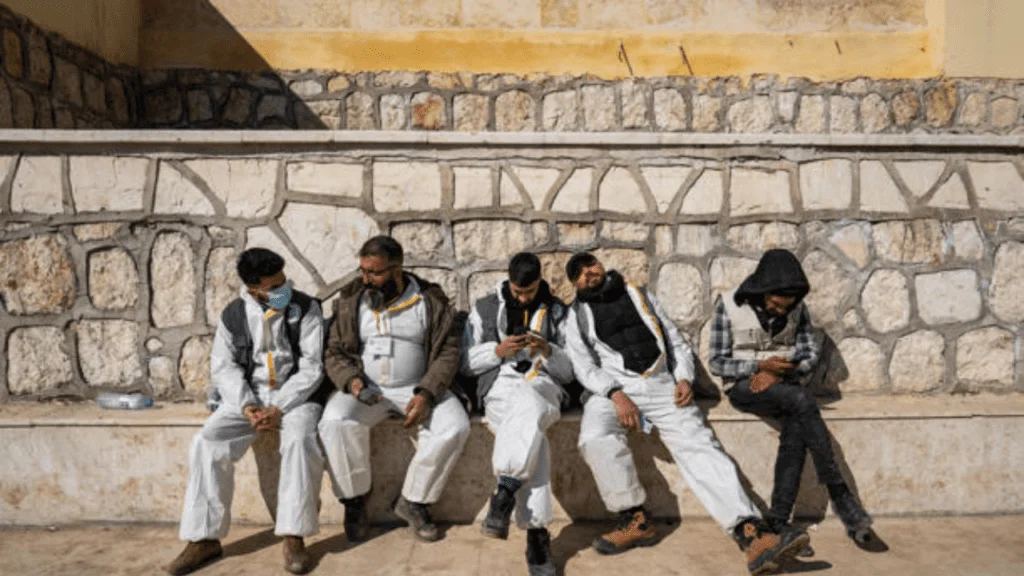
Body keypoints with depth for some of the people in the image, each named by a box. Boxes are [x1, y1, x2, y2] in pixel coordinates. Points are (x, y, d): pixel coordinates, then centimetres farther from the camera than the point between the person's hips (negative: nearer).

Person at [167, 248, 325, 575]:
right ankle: (204, 538, -9)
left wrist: (279, 408, -21)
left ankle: (293, 536, -23)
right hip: (248, 396, 3)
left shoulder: (306, 309, -8)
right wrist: (246, 406, -17)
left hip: (296, 394, -3)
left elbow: (312, 368, -11)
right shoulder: (233, 315, 1)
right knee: (207, 441, -20)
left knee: (300, 440, -34)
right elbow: (222, 367, 1)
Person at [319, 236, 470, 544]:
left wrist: (426, 394, -18)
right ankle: (354, 500, -6)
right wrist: (352, 380, -16)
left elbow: (447, 352, -3)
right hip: (365, 388, 1)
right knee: (334, 422, -29)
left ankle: (413, 501, -6)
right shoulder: (351, 300, 3)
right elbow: (334, 352, 6)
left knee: (455, 426, -26)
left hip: (417, 388, 0)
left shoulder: (430, 300, -2)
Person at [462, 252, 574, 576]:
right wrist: (498, 351, -6)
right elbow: (467, 364, 13)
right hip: (500, 388, -1)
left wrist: (548, 351, -7)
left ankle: (504, 495, -35)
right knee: (533, 431, -36)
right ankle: (536, 534, -34)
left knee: (528, 412, -39)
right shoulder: (485, 309, 16)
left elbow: (569, 372, 14)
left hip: (544, 388, 1)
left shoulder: (557, 312, 16)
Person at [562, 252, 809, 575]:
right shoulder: (577, 315, 15)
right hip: (612, 390, -1)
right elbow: (584, 366, 2)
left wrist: (684, 378, 0)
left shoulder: (639, 295, 22)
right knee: (596, 438, -33)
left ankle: (753, 536, -32)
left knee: (699, 446, -21)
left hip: (661, 384, 2)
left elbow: (676, 342, 20)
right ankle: (635, 521, -17)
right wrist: (616, 394, -16)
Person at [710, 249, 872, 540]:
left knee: (796, 430, -30)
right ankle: (838, 493, -25)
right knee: (803, 401, -33)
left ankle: (778, 521, -26)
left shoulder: (797, 307, 3)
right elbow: (716, 362, -6)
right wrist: (761, 365, -21)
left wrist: (780, 372, -14)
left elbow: (811, 353, 5)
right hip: (744, 386, -3)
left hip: (786, 384, 4)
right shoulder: (729, 305, -8)